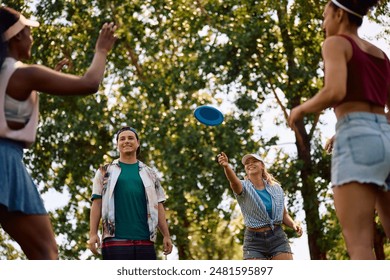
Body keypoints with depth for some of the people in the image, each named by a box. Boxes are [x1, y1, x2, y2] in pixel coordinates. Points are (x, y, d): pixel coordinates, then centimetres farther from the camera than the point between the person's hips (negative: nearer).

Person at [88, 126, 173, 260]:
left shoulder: (149, 174, 17)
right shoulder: (105, 172, 10)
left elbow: (158, 206, 14)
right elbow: (97, 203, 5)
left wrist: (166, 236, 6)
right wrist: (93, 234, -5)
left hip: (145, 240, 3)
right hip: (115, 240, -2)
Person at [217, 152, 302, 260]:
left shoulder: (276, 188, 8)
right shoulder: (243, 187, -2)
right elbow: (234, 181, -28)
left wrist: (293, 224, -4)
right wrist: (226, 166, -50)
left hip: (278, 238, 2)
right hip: (254, 241, -2)